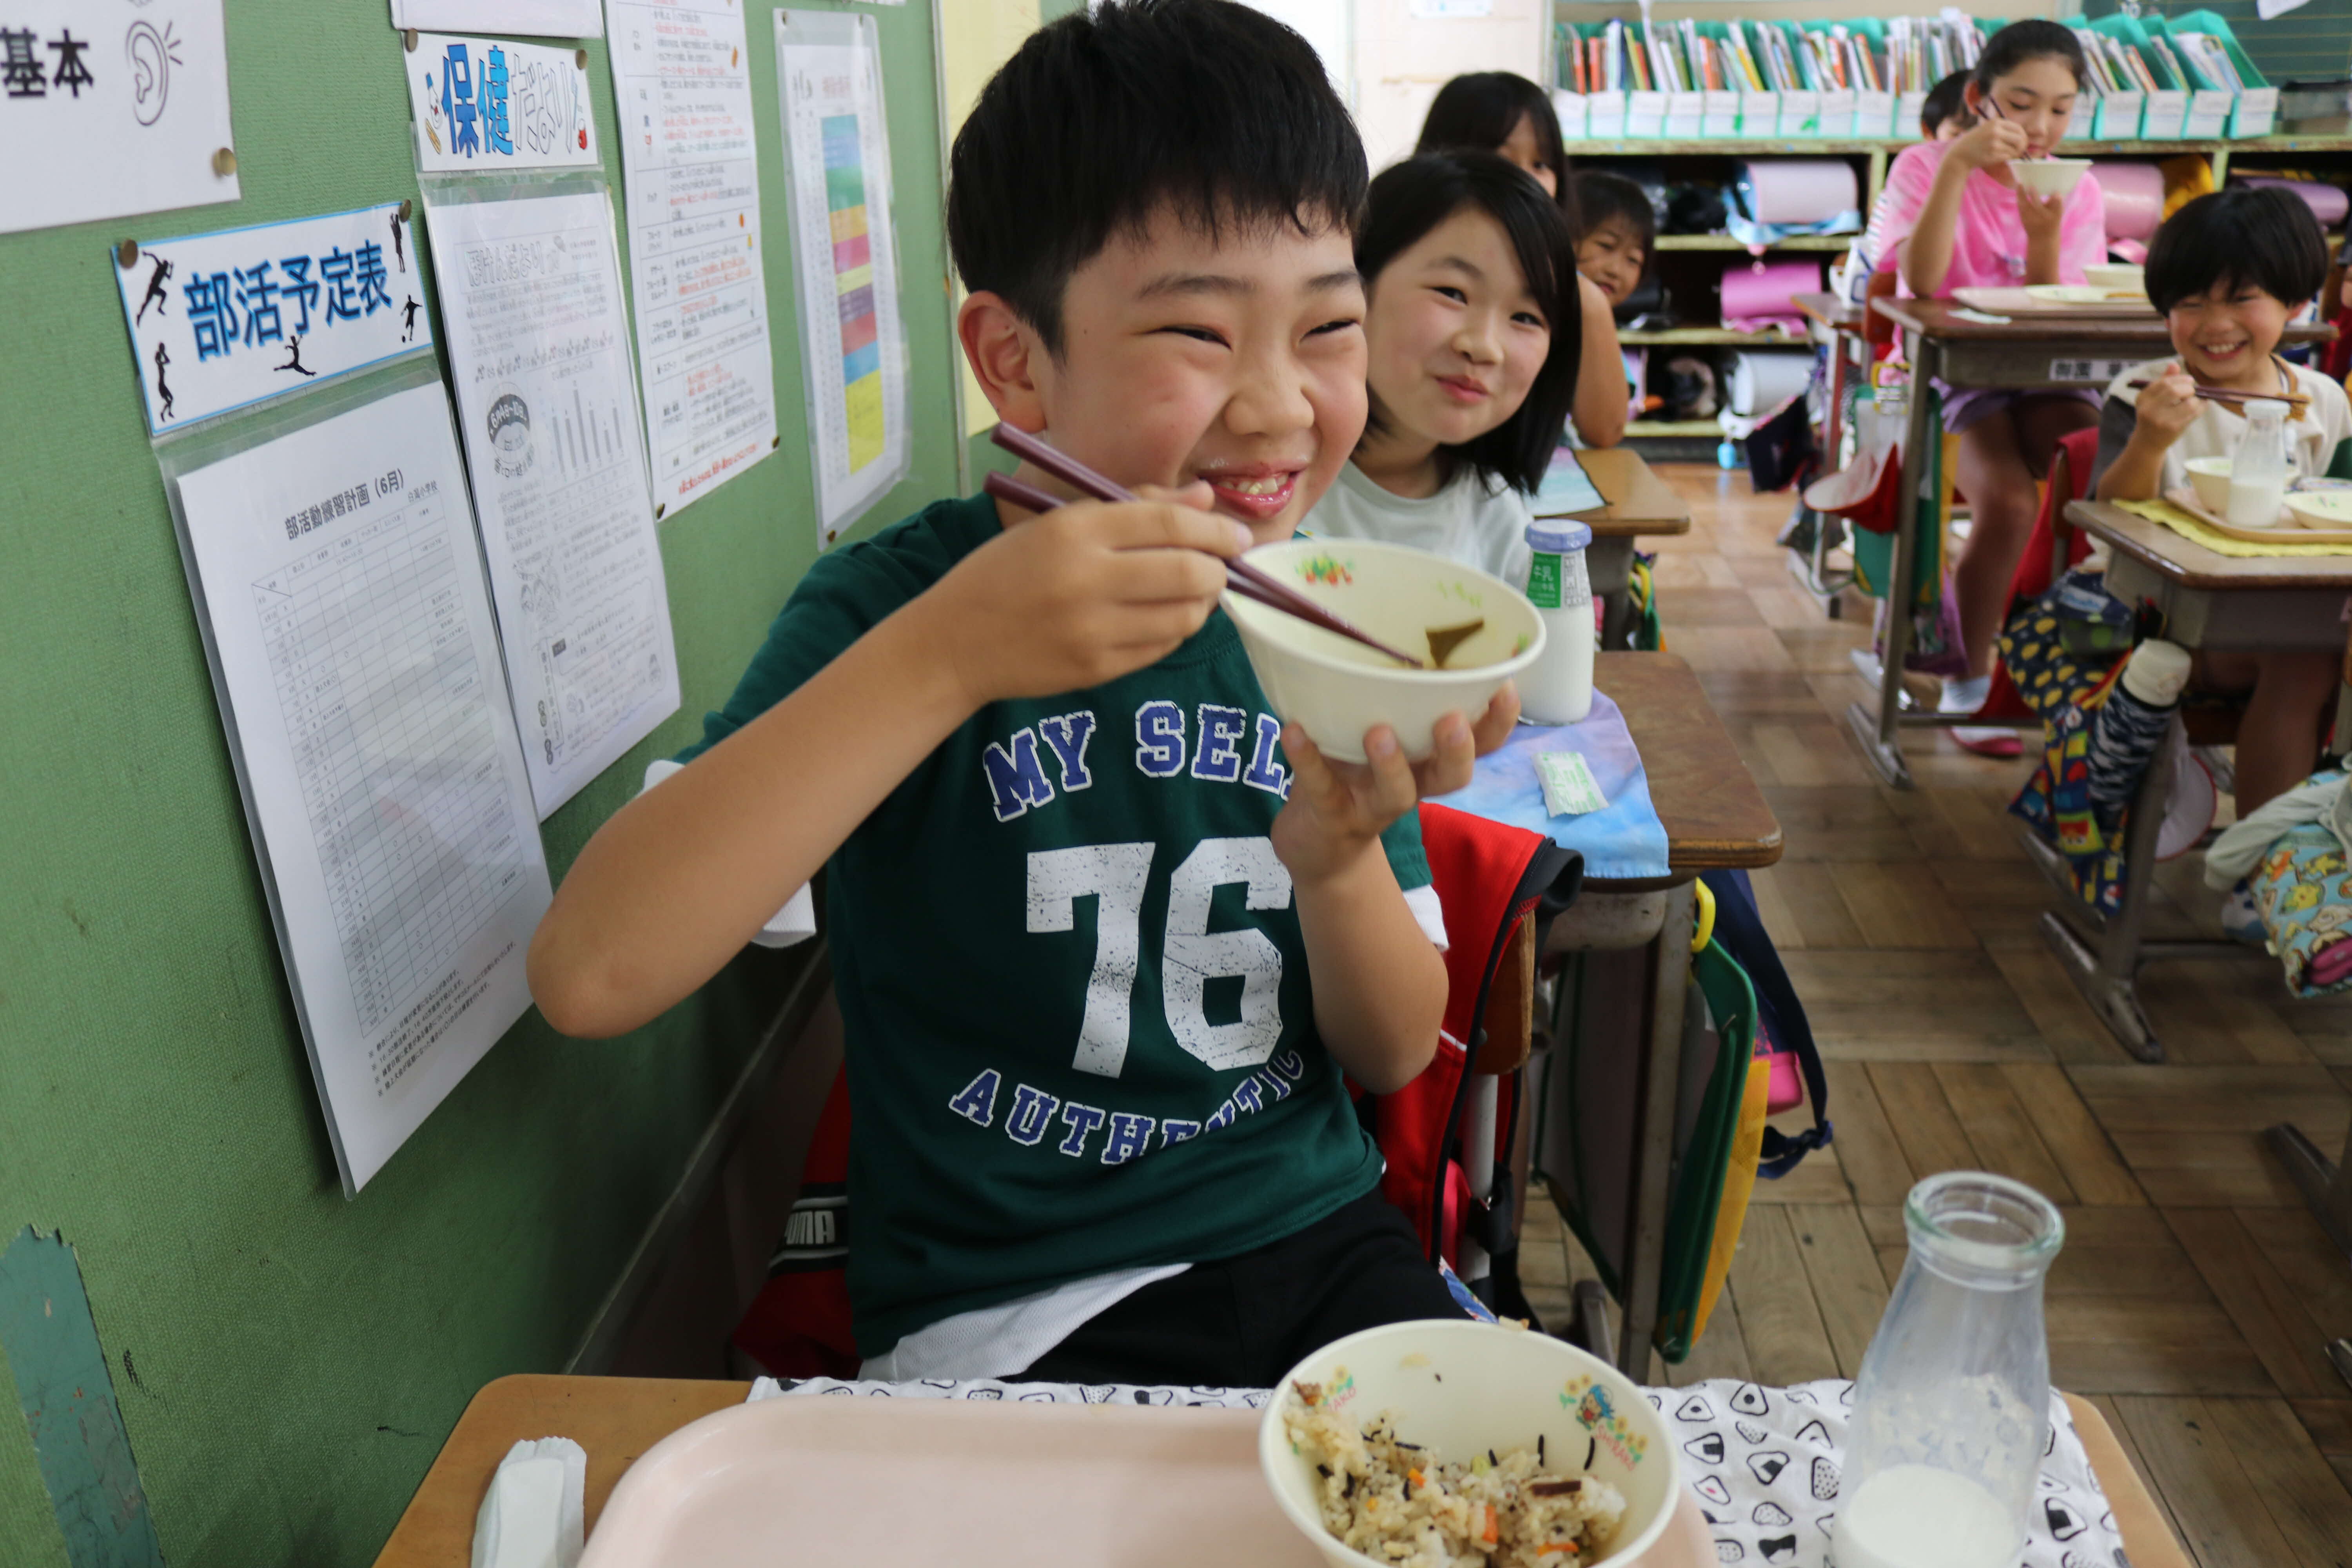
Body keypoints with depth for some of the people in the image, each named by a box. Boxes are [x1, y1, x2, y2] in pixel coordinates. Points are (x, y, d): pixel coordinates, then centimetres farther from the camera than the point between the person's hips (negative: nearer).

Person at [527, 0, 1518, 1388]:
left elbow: (1399, 1054, 2)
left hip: (1319, 1238, 5)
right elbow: (589, 978, -26)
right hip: (1013, 1310, -4)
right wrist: (942, 655, -35)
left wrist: (1339, 856, -20)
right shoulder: (897, 600, -12)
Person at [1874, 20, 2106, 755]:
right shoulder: (1924, 165, -4)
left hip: (2046, 377, 4)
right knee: (2009, 505, -30)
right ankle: (1969, 684, -10)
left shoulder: (2077, 192, 6)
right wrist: (1958, 165, -27)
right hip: (1952, 375, -4)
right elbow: (1922, 283, -22)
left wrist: (2043, 237, -19)